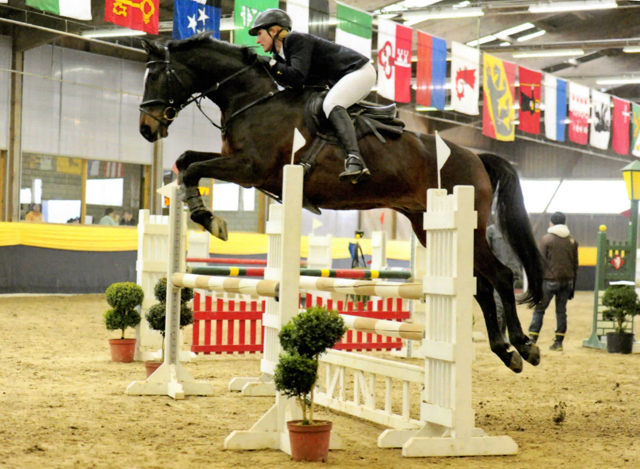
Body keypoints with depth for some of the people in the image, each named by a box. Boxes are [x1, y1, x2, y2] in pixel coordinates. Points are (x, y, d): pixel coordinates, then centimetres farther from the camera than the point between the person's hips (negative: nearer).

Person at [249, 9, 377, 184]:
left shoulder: (297, 39, -17)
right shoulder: (281, 54, 11)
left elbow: (297, 76, -29)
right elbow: (292, 84, -1)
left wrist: (270, 63, -21)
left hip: (360, 71, -11)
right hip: (341, 80, 11)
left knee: (331, 104, -32)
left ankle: (355, 160, -50)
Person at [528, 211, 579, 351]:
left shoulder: (547, 239, -5)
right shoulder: (572, 240, 9)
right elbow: (575, 264, 12)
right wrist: (572, 284, 18)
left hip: (550, 280, -4)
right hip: (567, 280, 4)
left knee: (539, 309, 1)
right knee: (561, 311, 9)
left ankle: (532, 339, -4)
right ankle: (559, 342, 8)